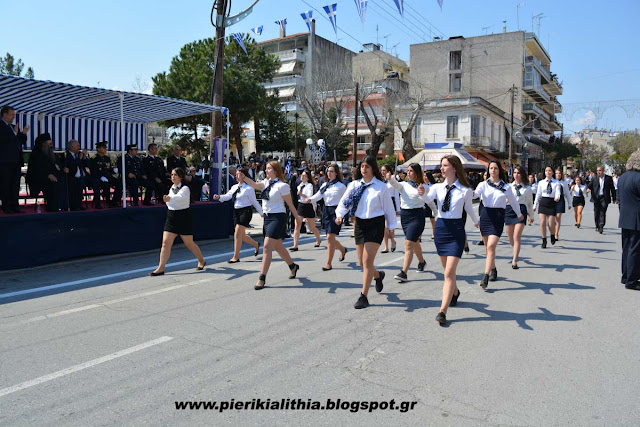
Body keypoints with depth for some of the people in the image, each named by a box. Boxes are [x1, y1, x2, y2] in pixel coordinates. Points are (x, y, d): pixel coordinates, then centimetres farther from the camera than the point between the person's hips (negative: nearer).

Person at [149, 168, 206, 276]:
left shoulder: (185, 189, -13)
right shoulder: (171, 188, 9)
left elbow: (180, 197, -36)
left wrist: (169, 199, -54)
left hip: (184, 219, -6)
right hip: (171, 218, 6)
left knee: (189, 243, 5)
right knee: (166, 242, -4)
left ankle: (201, 261, 28)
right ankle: (161, 268, -3)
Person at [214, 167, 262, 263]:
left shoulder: (249, 188, -9)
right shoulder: (234, 187, 10)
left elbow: (254, 202, -3)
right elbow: (228, 196, 1)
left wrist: (261, 213, 3)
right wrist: (219, 197, -18)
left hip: (245, 211, -7)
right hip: (236, 211, 7)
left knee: (237, 234, -10)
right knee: (242, 235, 14)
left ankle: (236, 257, 0)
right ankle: (256, 245, 40)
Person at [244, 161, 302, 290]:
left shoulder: (281, 185, -11)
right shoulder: (266, 183, 9)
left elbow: (290, 203, -4)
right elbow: (255, 185, -9)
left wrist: (296, 217, 5)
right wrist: (243, 177, -23)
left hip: (277, 218, -8)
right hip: (267, 217, 8)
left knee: (267, 247, -12)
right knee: (278, 247, 18)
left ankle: (262, 278, -8)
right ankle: (293, 266, 40)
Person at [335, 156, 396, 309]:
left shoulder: (381, 186, -6)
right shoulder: (354, 185, 4)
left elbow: (388, 207, 0)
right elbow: (344, 201, 2)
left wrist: (391, 226, 3)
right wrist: (339, 215, -16)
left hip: (376, 224, -5)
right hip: (360, 223, 5)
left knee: (367, 261, -10)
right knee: (362, 262, 11)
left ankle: (363, 296, -1)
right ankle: (378, 275, 44)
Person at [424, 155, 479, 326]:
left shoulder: (465, 191, -6)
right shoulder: (438, 187, 0)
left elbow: (469, 208, 12)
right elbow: (428, 198, -20)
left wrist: (476, 222, 27)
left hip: (456, 229, -4)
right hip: (440, 227, 4)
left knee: (449, 272, -10)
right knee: (447, 269, 18)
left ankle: (443, 311, -9)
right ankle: (455, 292, 47)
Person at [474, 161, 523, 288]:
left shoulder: (506, 187, 5)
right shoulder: (484, 184, 5)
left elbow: (513, 201, 19)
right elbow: (476, 193, -15)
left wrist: (519, 214, 31)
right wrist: (471, 193, -39)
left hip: (498, 216, -2)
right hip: (485, 214, 2)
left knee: (491, 246, -15)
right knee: (487, 246, 10)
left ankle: (486, 276, -18)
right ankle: (493, 270, 32)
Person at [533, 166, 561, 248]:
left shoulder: (556, 183, 3)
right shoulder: (541, 183, 9)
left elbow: (557, 193, -10)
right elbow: (538, 194, 13)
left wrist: (557, 197, -33)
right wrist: (535, 205, 13)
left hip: (552, 202, -1)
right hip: (543, 202, 1)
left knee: (551, 224, -2)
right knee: (542, 223, -8)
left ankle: (553, 235, 30)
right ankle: (544, 240, 5)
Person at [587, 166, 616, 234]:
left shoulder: (609, 178, 3)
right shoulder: (594, 178, 7)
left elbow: (612, 188, 7)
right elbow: (590, 186, 4)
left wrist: (614, 198, 6)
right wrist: (588, 189, -21)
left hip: (604, 198, -2)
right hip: (596, 198, 2)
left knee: (602, 212, -10)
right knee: (596, 213, 7)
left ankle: (601, 227, -12)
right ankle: (597, 226, 19)